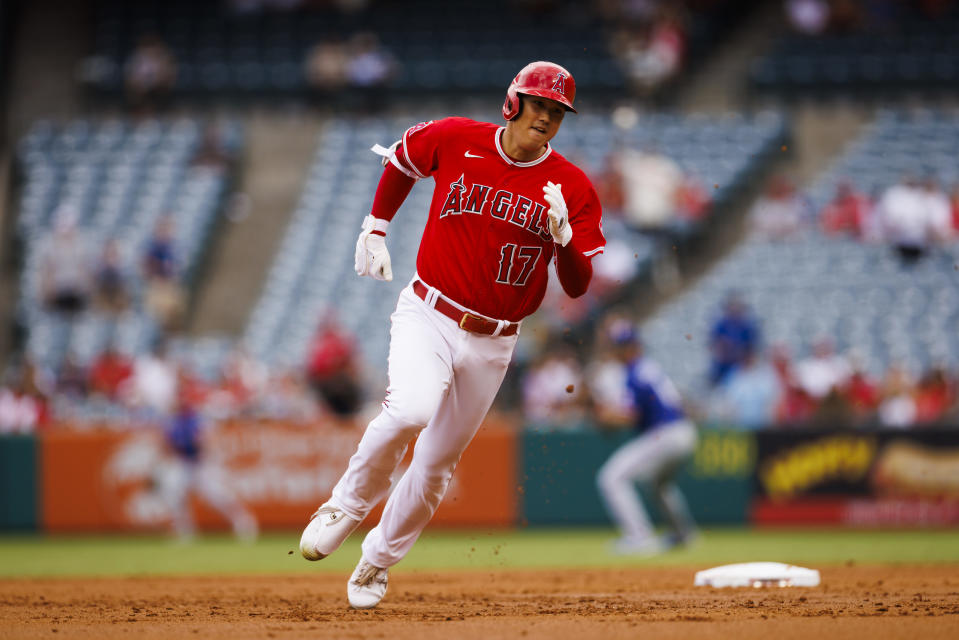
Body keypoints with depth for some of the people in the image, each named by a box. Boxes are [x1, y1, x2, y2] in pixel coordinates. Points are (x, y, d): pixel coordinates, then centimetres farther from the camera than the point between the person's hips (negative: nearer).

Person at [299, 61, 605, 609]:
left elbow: (578, 286, -6)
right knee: (411, 410, -31)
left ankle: (378, 560, 31)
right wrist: (375, 230, 13)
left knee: (438, 463, 9)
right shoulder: (454, 140, -5)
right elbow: (402, 159, 17)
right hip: (428, 316, -2)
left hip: (492, 344, 2)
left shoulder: (573, 188, -4)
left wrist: (563, 235, -24)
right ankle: (348, 505, -7)